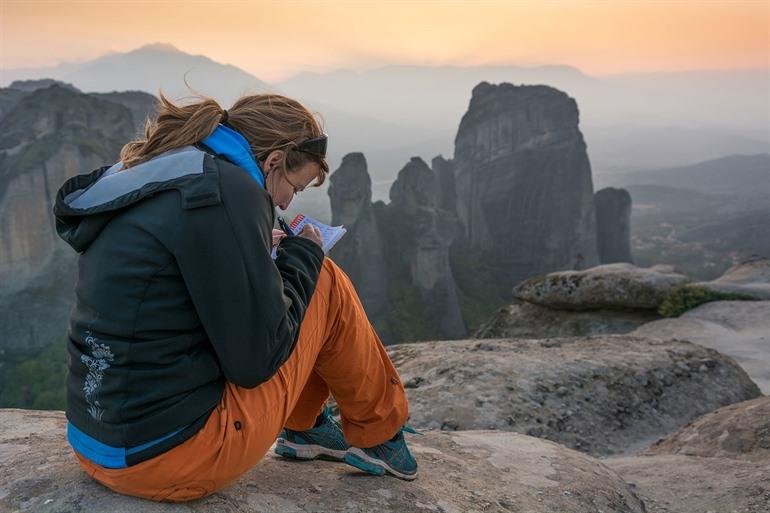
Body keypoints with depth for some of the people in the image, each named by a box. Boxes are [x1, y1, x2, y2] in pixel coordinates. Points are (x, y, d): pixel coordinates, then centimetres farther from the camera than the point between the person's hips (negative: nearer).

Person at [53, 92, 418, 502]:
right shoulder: (225, 190, -19)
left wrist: (257, 256, 10)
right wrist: (303, 256, -2)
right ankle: (379, 435, 18)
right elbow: (254, 361, -16)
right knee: (324, 282, 2)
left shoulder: (150, 177, 9)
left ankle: (305, 430, 30)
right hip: (175, 460, -9)